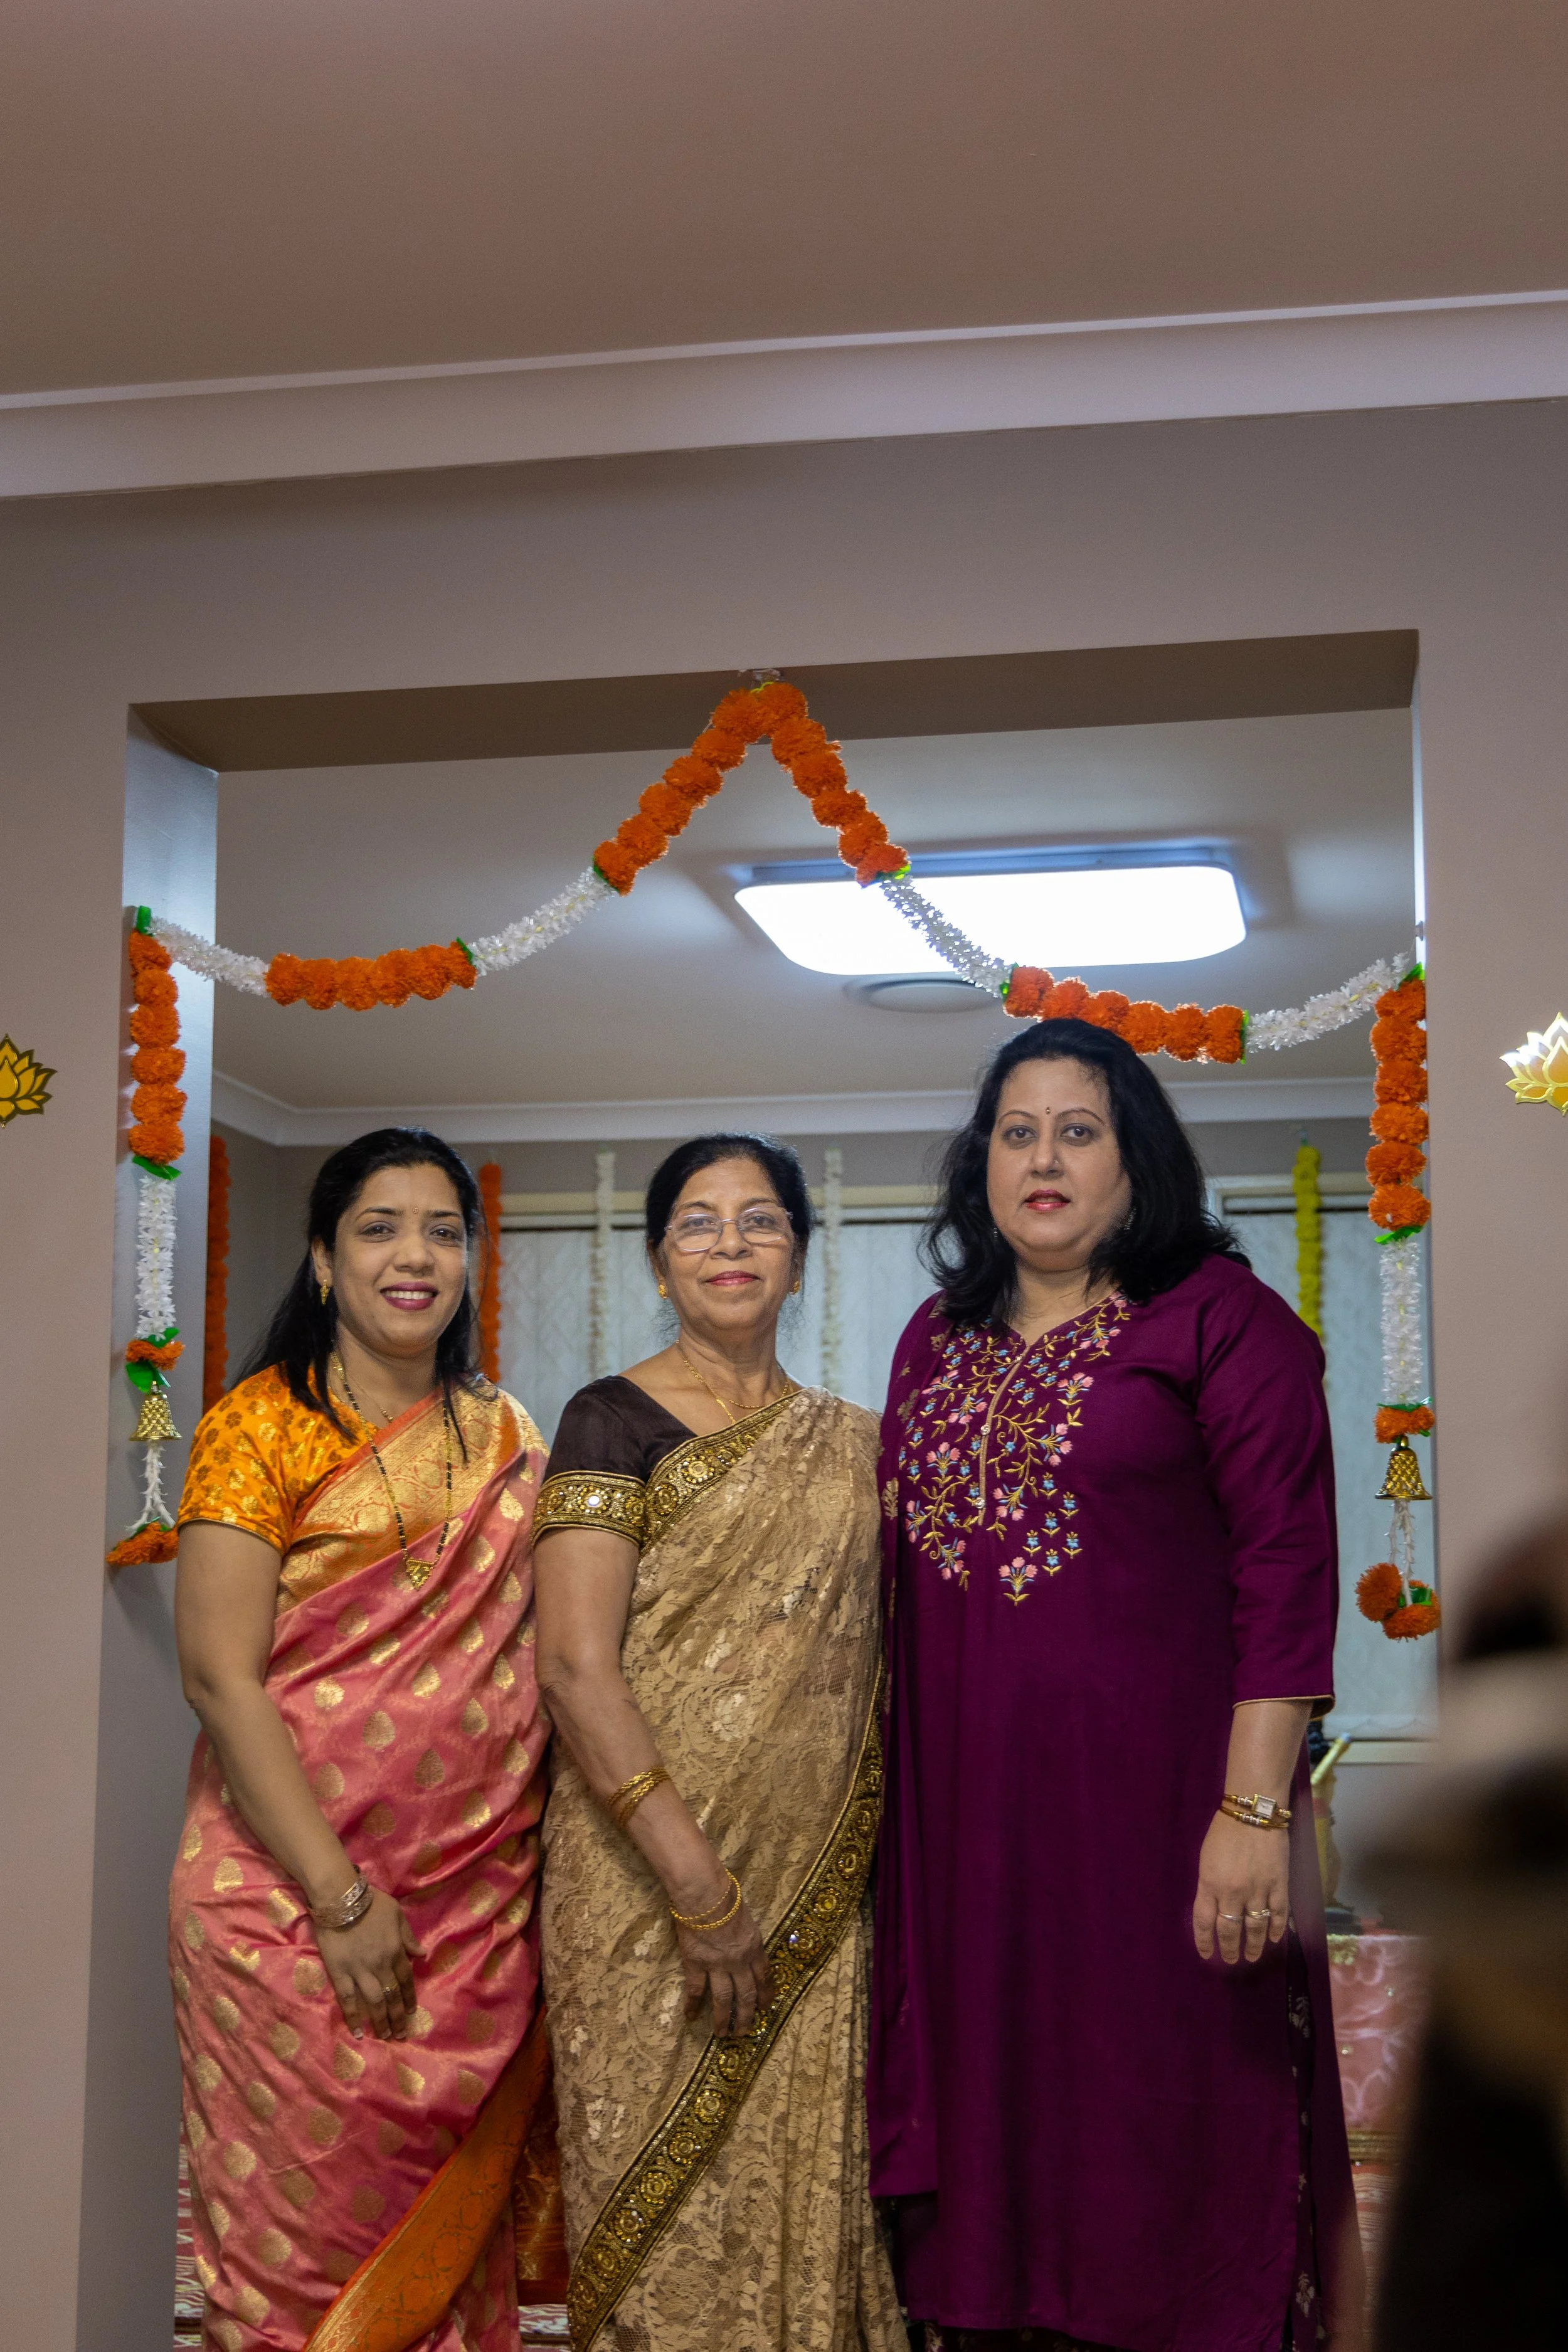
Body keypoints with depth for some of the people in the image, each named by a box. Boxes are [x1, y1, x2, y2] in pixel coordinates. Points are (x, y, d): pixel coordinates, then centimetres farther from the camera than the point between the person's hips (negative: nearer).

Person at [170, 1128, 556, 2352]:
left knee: (449, 2222, 9)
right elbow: (221, 1676, -11)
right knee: (310, 2224, 1)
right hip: (291, 1900, -4)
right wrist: (342, 1898, -15)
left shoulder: (506, 1436, 12)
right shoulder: (262, 1426, -4)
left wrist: (535, 1865, 3)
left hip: (481, 1897, 4)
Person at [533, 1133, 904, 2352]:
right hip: (649, 1880, -4)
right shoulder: (616, 1419, -3)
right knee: (671, 2211, 2)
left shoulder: (851, 1444, 13)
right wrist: (700, 1885, -18)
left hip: (817, 1888, 4)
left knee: (809, 2185, 6)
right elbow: (575, 1665, -12)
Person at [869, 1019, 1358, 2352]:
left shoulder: (1219, 1320, -4)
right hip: (964, 1821, 5)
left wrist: (1254, 1810, -18)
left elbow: (1286, 1576, -11)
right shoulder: (938, 1342, 14)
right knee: (990, 2147, 12)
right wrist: (897, 1809, 12)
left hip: (1148, 1811, -5)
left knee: (1154, 2144, 3)